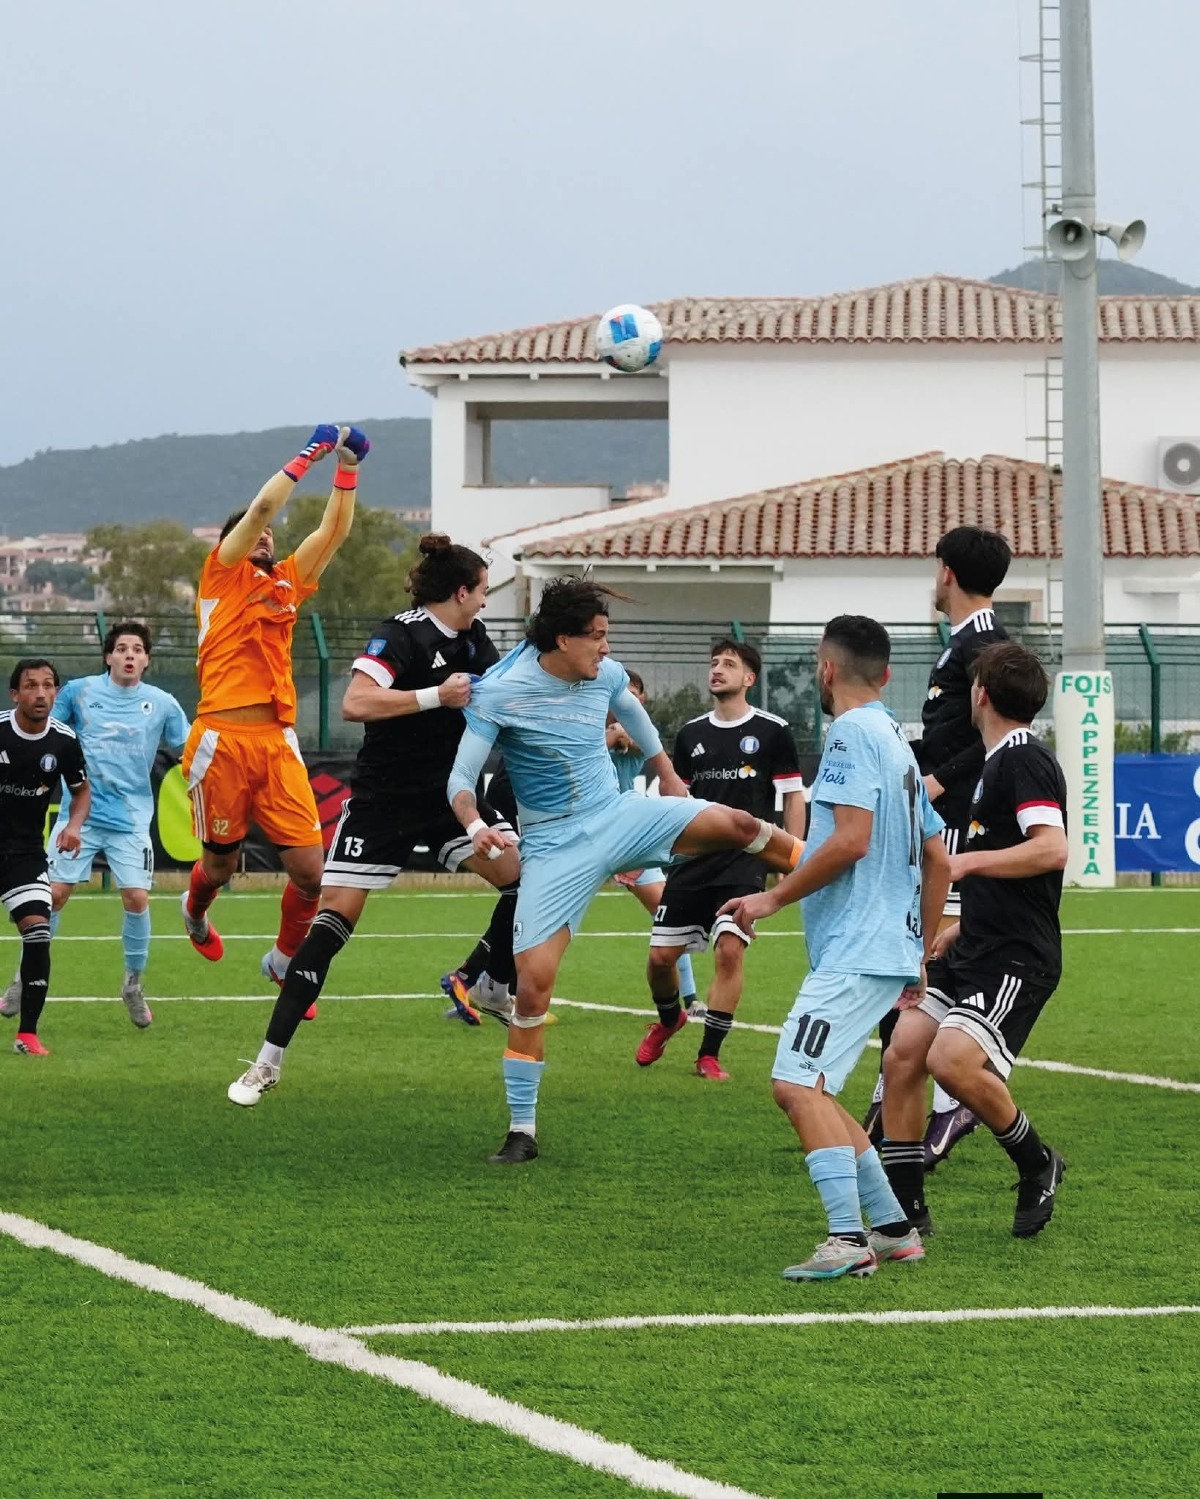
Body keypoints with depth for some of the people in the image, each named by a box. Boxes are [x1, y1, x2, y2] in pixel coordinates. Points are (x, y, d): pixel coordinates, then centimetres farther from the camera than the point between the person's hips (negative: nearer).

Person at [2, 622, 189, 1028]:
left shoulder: (161, 704, 2)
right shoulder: (79, 691, 1)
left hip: (131, 819, 0)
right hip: (79, 813, 0)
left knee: (137, 898, -10)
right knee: (54, 893, -5)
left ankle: (133, 983, 11)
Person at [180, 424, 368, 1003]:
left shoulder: (287, 583, 19)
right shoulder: (222, 575, 6)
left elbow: (335, 529, 18)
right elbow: (261, 507, -6)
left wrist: (348, 467, 8)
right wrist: (310, 452, -1)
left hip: (278, 742, 4)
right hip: (223, 740, -4)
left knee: (309, 868, -6)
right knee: (221, 863, 9)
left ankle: (284, 961, 18)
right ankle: (195, 911, 45)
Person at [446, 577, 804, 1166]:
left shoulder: (606, 675, -1)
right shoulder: (500, 693, -16)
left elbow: (633, 714, 23)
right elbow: (461, 778, -15)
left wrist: (668, 776, 35)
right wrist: (475, 826, -35)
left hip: (619, 817, 4)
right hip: (555, 847, -4)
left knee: (738, 825, -17)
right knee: (532, 981, -12)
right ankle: (522, 1131, -3)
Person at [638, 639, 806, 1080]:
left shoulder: (773, 731, 0)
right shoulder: (691, 734, 11)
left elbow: (793, 797, 2)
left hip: (745, 861, -4)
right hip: (693, 860, 4)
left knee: (729, 950, -17)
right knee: (661, 955, 1)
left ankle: (709, 1055, -6)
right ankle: (668, 1019, 33)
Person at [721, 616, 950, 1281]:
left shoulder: (852, 731, -9)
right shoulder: (896, 742, 20)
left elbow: (851, 839, -20)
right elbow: (938, 861, 24)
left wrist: (774, 898, -12)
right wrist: (920, 955, 30)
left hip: (856, 952, -10)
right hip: (890, 948, 10)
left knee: (798, 1083, -16)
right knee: (807, 1089, 14)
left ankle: (848, 1239, -24)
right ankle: (893, 1228, 16)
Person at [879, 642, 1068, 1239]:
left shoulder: (1025, 760, -12)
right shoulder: (999, 762, 19)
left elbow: (1052, 849, -27)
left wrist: (970, 861, -22)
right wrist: (960, 928, 26)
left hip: (1016, 959, -10)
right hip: (977, 950, 10)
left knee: (953, 1060, -25)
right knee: (903, 1054, 3)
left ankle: (1037, 1163, -1)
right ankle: (904, 1209, 9)